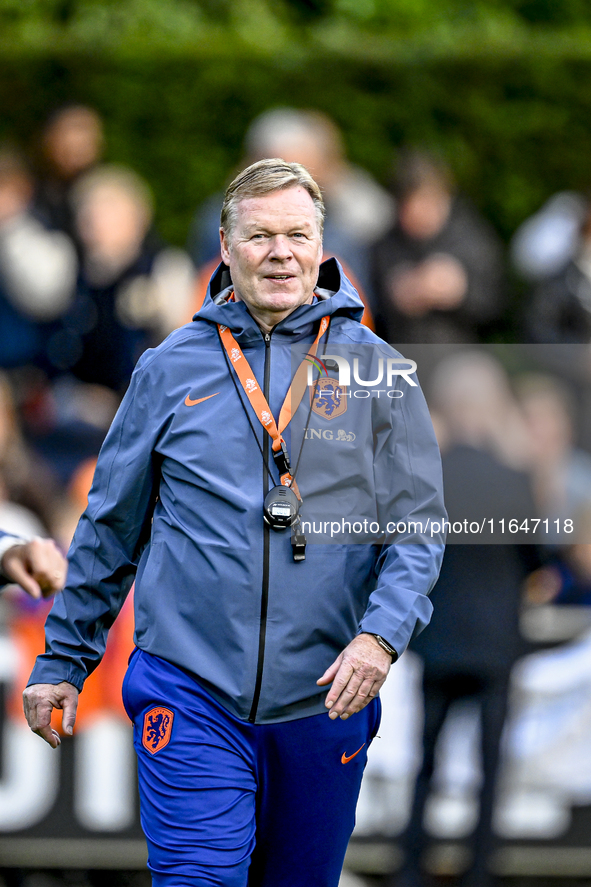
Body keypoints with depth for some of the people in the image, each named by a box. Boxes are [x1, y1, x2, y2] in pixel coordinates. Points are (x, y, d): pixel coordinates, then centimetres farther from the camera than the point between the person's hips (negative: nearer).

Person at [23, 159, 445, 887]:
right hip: (190, 694, -1)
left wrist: (381, 635, -15)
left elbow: (420, 525, 2)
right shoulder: (170, 369, 5)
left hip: (325, 699, 1)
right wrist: (62, 659, 14)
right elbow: (110, 526, 13)